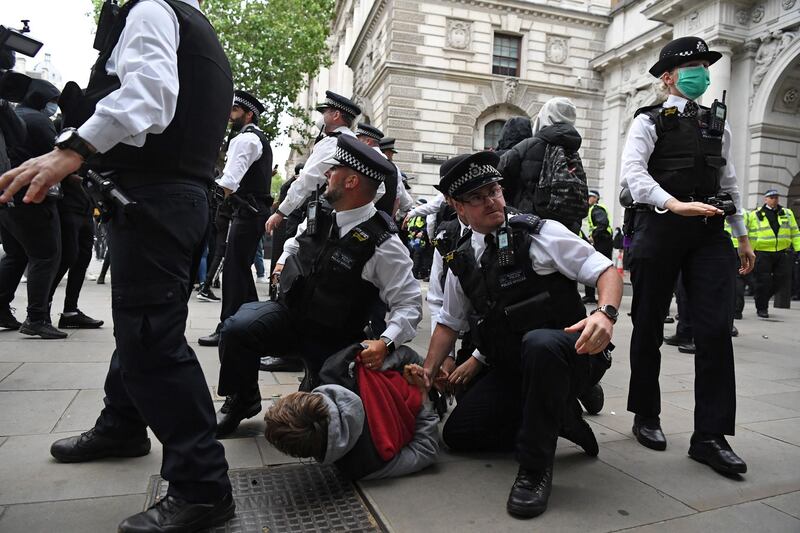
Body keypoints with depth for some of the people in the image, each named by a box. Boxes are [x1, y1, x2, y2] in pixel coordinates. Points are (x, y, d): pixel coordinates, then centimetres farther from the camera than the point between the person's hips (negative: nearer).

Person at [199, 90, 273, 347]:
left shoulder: (245, 138, -9)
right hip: (254, 210, 10)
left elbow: (229, 181, -22)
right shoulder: (258, 138, 23)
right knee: (241, 268, 15)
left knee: (234, 268, -8)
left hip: (247, 212, -10)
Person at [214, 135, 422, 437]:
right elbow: (298, 240, 24)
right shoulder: (322, 216, -2)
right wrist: (284, 261, 8)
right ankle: (241, 401, 4)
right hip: (289, 312, 4)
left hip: (331, 342, -4)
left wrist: (386, 343, -35)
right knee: (237, 329, -23)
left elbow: (409, 304, -20)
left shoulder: (383, 244, -22)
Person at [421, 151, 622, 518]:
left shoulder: (539, 233, -7)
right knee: (457, 434, 0)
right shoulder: (462, 262, 6)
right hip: (510, 371, 6)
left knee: (539, 342, -40)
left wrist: (605, 313, -30)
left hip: (567, 359, -6)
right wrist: (428, 373, 6)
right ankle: (558, 419, 11)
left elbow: (607, 271, -10)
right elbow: (449, 322, 15)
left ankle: (535, 467, -21)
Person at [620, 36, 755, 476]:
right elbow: (632, 172, -14)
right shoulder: (649, 122, 2)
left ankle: (710, 436, 3)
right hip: (660, 230, -4)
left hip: (709, 233, 5)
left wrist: (742, 236, 20)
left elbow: (729, 183, 23)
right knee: (649, 327, 5)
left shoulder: (717, 127, 20)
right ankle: (646, 416, 22)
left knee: (715, 329, -5)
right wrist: (675, 204, -29)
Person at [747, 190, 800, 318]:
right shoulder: (755, 215, 2)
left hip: (782, 253, 4)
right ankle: (761, 308, 11)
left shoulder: (787, 214, 13)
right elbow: (751, 236, 2)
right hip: (763, 253, -4)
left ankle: (764, 297, 26)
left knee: (783, 278, 2)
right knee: (763, 281, -1)